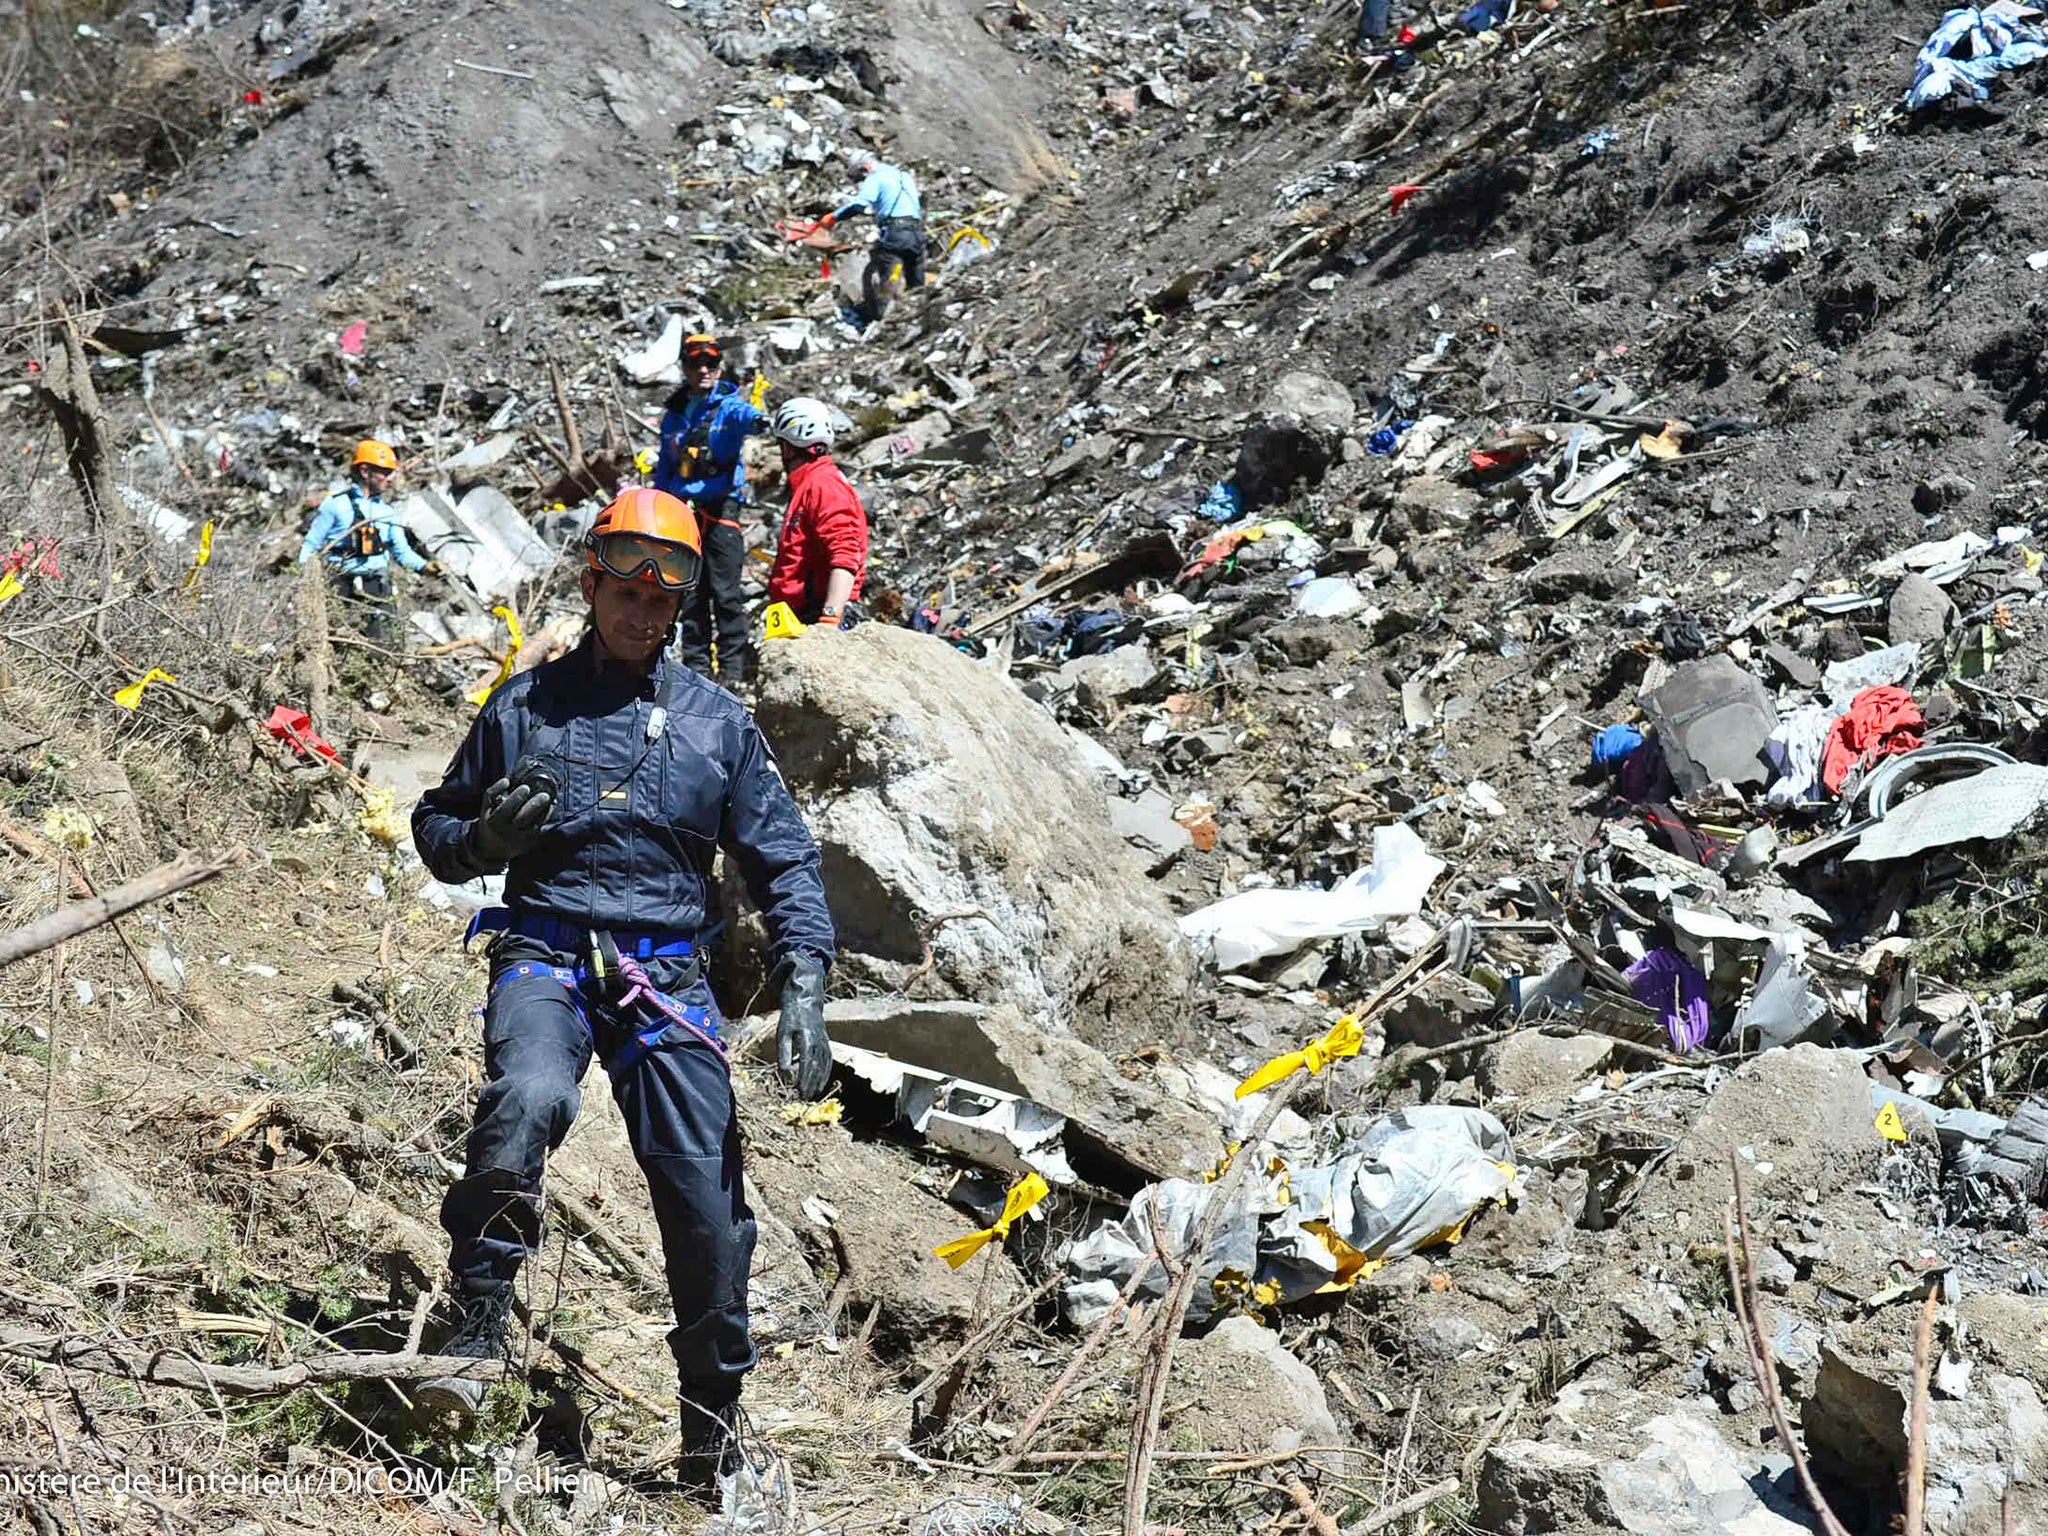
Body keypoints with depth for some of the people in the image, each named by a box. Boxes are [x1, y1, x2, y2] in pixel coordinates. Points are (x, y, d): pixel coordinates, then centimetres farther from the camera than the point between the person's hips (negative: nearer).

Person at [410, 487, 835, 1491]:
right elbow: (436, 829, 17)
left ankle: (714, 1431, 13)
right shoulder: (524, 706, 10)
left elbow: (784, 862, 10)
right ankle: (476, 1333, -20)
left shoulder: (716, 721, 11)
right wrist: (488, 834, -7)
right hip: (545, 955, -1)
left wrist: (803, 988, -3)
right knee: (527, 1100, -34)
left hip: (667, 978, 1)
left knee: (707, 1205, -5)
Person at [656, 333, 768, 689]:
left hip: (721, 506, -5)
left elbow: (741, 414, -25)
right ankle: (696, 667, 10)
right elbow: (664, 470, 23)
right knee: (691, 594, 5)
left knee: (725, 592, -8)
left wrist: (754, 420, -49)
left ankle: (732, 667, -6)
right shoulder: (673, 415, 16)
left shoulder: (728, 405, 1)